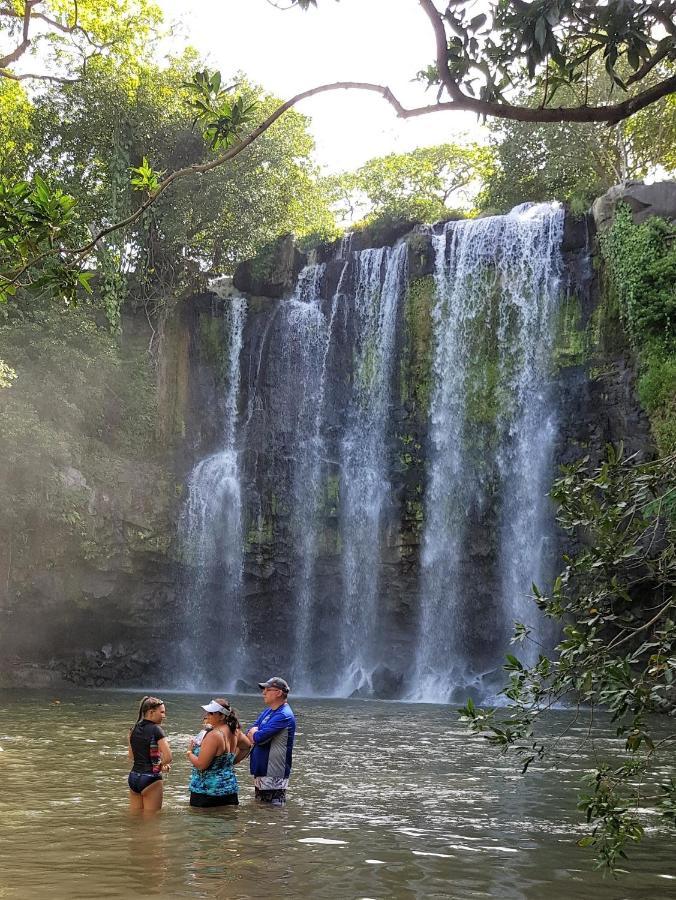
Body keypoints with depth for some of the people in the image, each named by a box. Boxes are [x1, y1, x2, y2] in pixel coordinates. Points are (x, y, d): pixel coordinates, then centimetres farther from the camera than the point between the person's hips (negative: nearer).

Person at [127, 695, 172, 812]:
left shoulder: (133, 729, 7)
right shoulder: (156, 730, -13)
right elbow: (168, 757, -20)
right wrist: (161, 766, 0)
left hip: (133, 777, 7)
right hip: (151, 779, -7)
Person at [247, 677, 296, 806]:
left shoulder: (284, 716, -18)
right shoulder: (267, 712, 14)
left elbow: (258, 738, -23)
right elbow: (249, 734, 11)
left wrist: (254, 733, -1)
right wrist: (256, 733, -11)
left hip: (274, 777, -10)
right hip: (261, 771, 10)